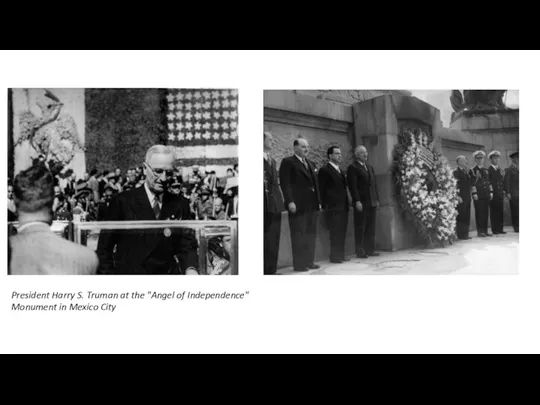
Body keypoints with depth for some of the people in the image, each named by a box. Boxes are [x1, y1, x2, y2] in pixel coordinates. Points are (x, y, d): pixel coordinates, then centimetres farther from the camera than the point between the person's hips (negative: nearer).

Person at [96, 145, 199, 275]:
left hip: (167, 272, 3)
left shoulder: (180, 205, 5)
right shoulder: (122, 201, -3)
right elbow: (104, 247, 1)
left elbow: (187, 245, 1)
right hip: (128, 271, -3)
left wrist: (190, 268, -19)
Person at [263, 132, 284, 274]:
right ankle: (267, 269, 0)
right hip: (266, 204, -8)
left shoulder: (273, 161, 19)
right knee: (268, 239, -5)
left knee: (275, 238, 9)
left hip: (275, 204, 8)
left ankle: (272, 268, 15)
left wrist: (281, 198, 13)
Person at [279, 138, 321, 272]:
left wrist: (318, 201, 13)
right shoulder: (288, 162, -4)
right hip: (298, 205, -7)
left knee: (311, 234, 9)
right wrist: (290, 201, -19)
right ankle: (299, 264, 2)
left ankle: (309, 261, 16)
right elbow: (285, 183, -11)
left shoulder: (311, 164, 20)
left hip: (311, 205, 7)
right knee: (299, 235, -3)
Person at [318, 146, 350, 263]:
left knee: (342, 233, 8)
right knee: (335, 233, -6)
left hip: (343, 207, 7)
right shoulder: (325, 170, -5)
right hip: (333, 208, -7)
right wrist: (325, 206, -12)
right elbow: (322, 190, -8)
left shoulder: (340, 171, 19)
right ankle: (335, 257, 0)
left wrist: (347, 204, 13)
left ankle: (341, 255, 14)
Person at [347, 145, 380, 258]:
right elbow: (352, 186, -10)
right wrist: (357, 201, -17)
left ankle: (370, 249, 12)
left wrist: (377, 199, 13)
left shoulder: (370, 167, 21)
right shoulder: (353, 168, -4)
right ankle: (360, 251, 0)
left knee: (370, 228, 7)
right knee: (360, 228, -3)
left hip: (372, 202, 7)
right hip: (361, 203, -7)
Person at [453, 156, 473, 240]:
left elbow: (468, 184, 19)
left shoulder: (466, 171, 18)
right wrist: (458, 196, -19)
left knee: (467, 216, 8)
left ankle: (465, 234, 13)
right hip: (461, 198, -8)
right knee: (461, 216, -5)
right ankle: (461, 234, -1)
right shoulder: (456, 172, -8)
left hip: (467, 198, 8)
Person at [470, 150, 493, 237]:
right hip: (478, 195, -6)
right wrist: (474, 193, -13)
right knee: (479, 213, -5)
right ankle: (480, 231, -2)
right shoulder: (472, 170, 0)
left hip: (486, 195, 6)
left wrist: (491, 192, 12)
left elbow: (488, 182, 19)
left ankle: (485, 231, 10)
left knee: (486, 213, 5)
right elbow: (472, 183, -6)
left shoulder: (485, 170, 19)